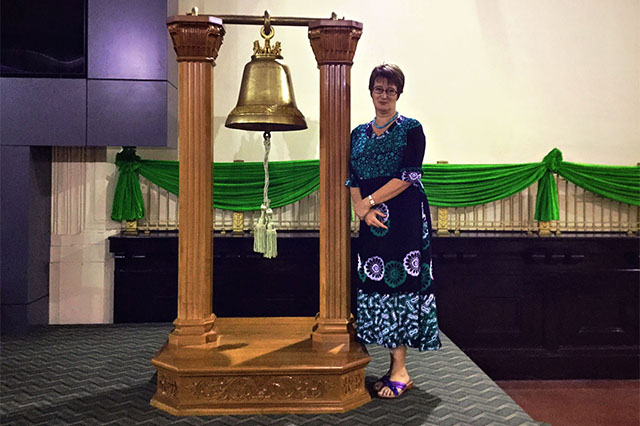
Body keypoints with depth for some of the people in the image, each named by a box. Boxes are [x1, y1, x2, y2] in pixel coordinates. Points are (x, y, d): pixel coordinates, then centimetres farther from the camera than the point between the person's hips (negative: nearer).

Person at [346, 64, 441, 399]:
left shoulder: (411, 129, 1)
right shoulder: (359, 134, 16)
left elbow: (408, 176, -9)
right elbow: (352, 179, 9)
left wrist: (370, 201, -11)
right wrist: (362, 209, -8)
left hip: (405, 219, -5)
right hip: (373, 221, 5)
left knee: (400, 282, -7)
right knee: (375, 282, 2)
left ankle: (400, 370, -1)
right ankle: (394, 365, 12)